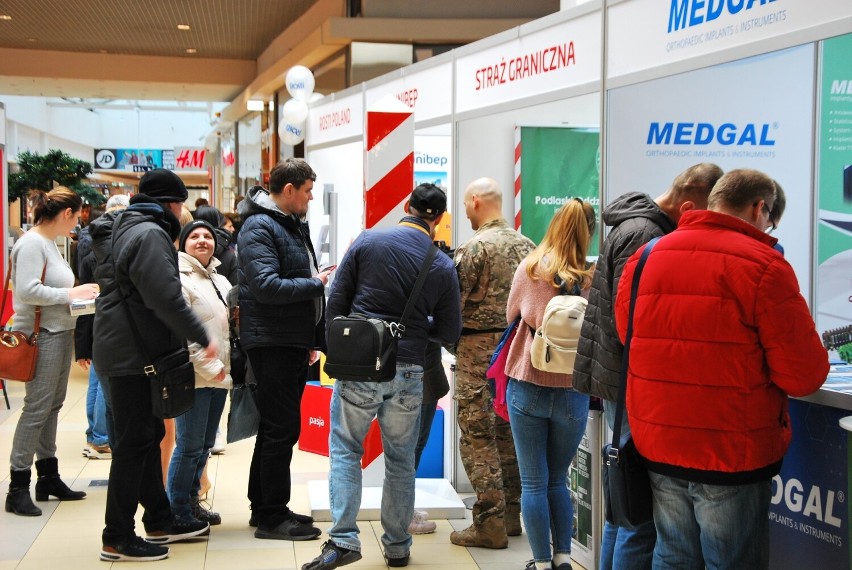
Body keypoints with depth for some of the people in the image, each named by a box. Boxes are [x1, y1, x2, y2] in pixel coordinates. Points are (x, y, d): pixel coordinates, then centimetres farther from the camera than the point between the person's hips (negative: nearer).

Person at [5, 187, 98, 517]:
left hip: (60, 333, 10)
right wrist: (71, 294, -16)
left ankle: (48, 477, 24)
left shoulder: (49, 242, 14)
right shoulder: (32, 243, -15)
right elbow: (28, 291, -23)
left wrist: (78, 292, 2)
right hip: (41, 335, -10)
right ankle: (18, 487, -2)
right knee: (37, 408, -8)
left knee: (52, 405, 14)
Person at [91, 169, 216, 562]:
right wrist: (202, 338, -17)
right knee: (134, 443, -4)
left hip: (125, 350, 11)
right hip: (133, 355, -11)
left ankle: (159, 521, 28)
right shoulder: (150, 235, -17)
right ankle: (118, 538, 3)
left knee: (148, 436, 17)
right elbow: (166, 299, -25)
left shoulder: (123, 230, 16)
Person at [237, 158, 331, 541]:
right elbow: (266, 286, -26)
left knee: (276, 426, 15)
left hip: (295, 342, 10)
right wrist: (317, 284, -16)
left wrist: (312, 339, 20)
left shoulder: (293, 225, 17)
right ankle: (272, 517, 2)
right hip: (271, 341, -10)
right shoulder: (259, 228, -14)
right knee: (282, 428, -6)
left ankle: (264, 507, 26)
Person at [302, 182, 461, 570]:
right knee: (401, 460, 14)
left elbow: (336, 300, 0)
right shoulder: (443, 266, 0)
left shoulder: (367, 241, -3)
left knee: (345, 450, 9)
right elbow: (449, 332, 3)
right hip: (408, 372, 1)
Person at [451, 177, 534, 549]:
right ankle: (512, 515, 22)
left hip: (480, 349, -7)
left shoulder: (475, 246, -12)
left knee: (478, 436, -2)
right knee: (509, 433, 15)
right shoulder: (526, 245, 8)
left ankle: (490, 524, -2)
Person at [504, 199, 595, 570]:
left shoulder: (529, 269, -6)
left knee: (534, 483, 8)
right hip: (573, 392, 1)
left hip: (527, 387, 0)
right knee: (558, 480, 18)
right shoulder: (590, 279, -9)